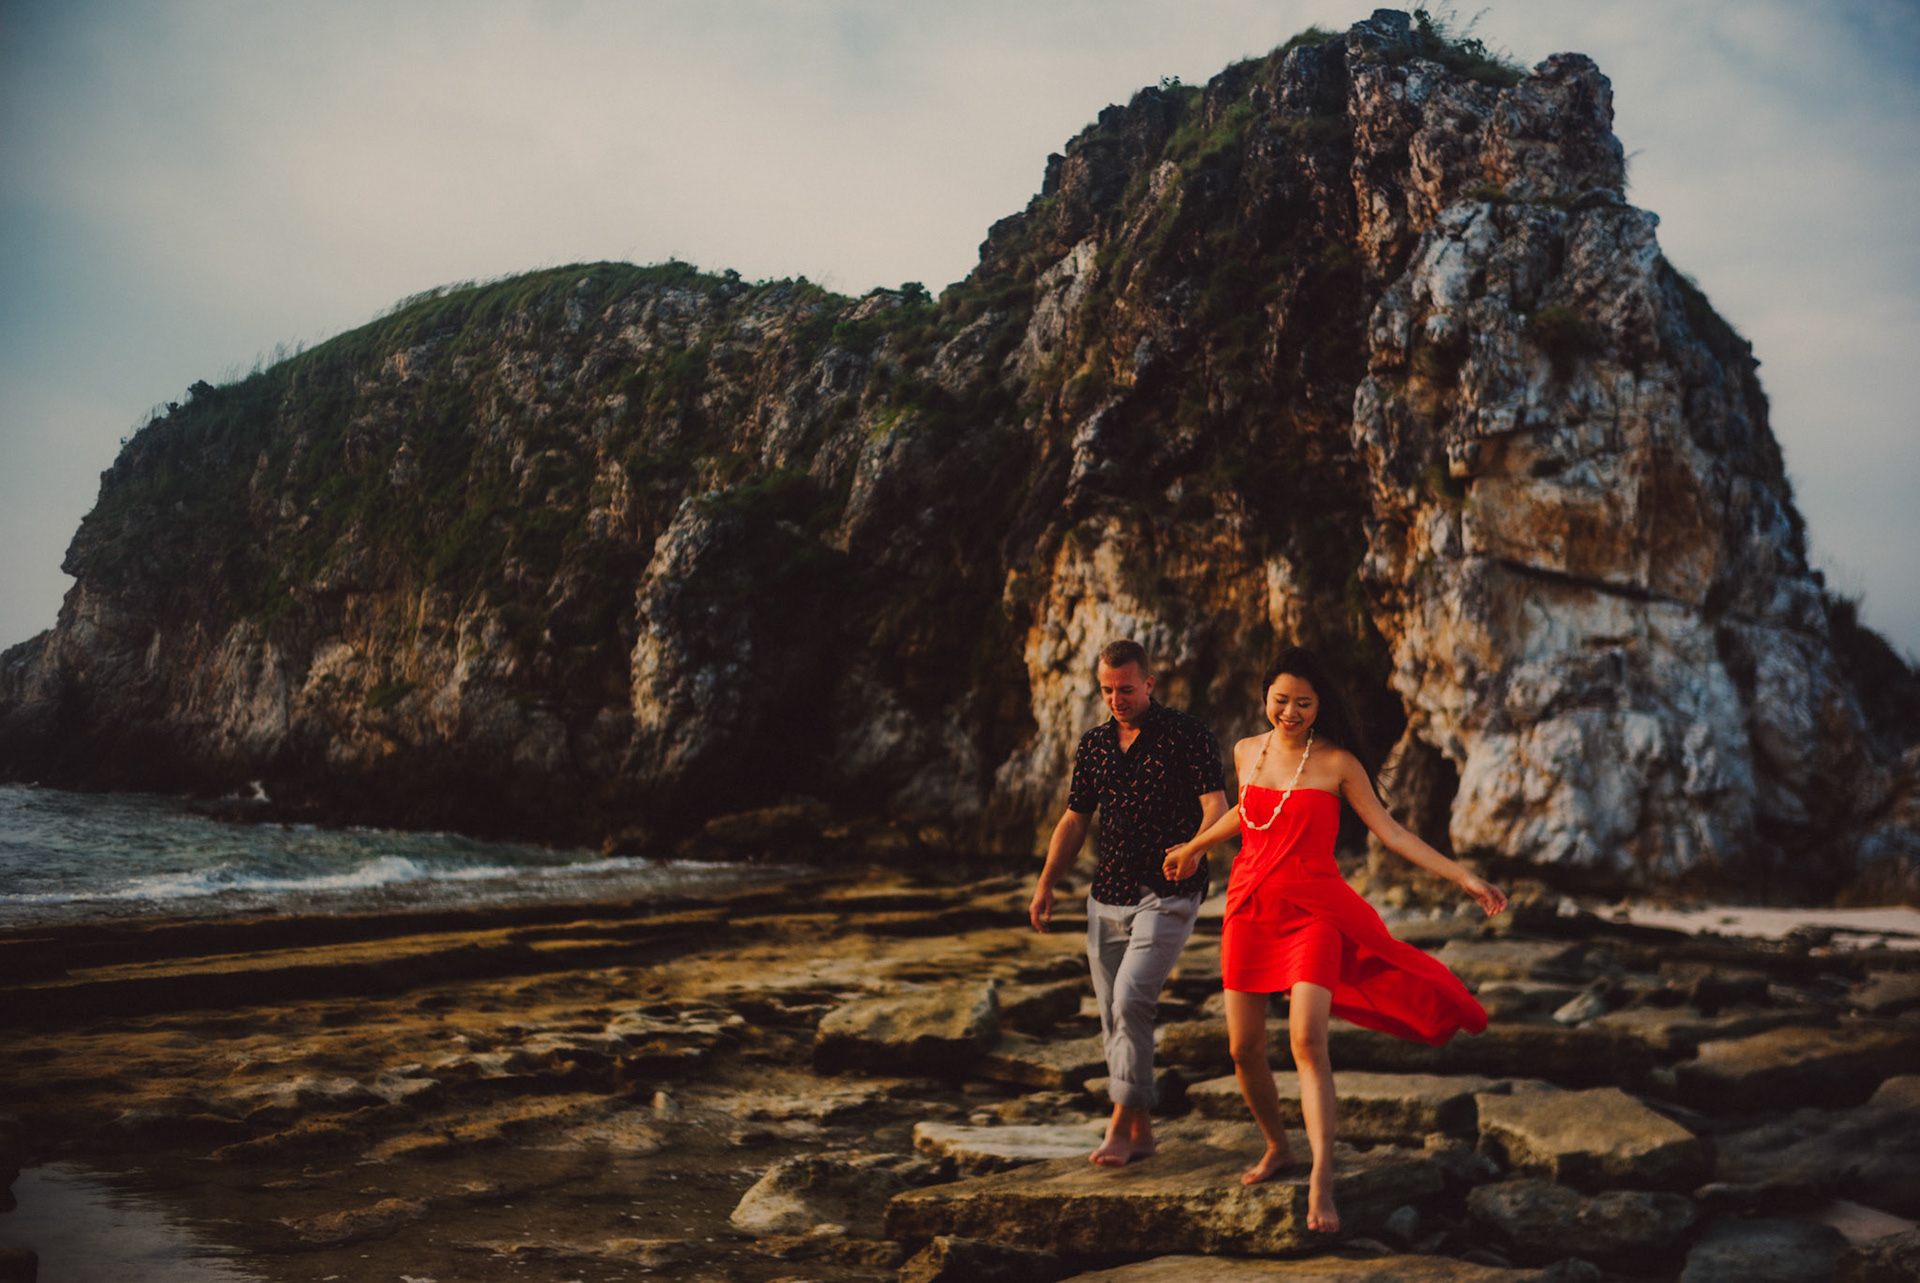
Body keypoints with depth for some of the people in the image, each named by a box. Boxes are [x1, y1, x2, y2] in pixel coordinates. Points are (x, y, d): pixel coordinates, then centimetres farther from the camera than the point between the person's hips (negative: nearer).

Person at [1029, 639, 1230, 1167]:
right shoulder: (1093, 744, 11)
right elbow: (1075, 819, 17)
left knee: (1131, 997, -20)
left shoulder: (1186, 734, -5)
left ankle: (1122, 1120, -10)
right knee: (1114, 1015, 6)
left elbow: (1216, 805, -13)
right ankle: (1140, 1131, 17)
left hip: (1167, 895, -6)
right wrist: (1046, 883, 8)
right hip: (1107, 898, 6)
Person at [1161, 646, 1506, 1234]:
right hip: (1249, 907, 4)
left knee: (1307, 1039, -19)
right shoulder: (1246, 752, 7)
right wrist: (1194, 847, 41)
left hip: (1313, 910, -4)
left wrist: (1463, 878, -6)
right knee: (1244, 1048, 5)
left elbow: (1389, 831, -1)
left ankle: (1321, 1185, -16)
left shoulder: (1337, 763, -4)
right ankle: (1277, 1147, 30)